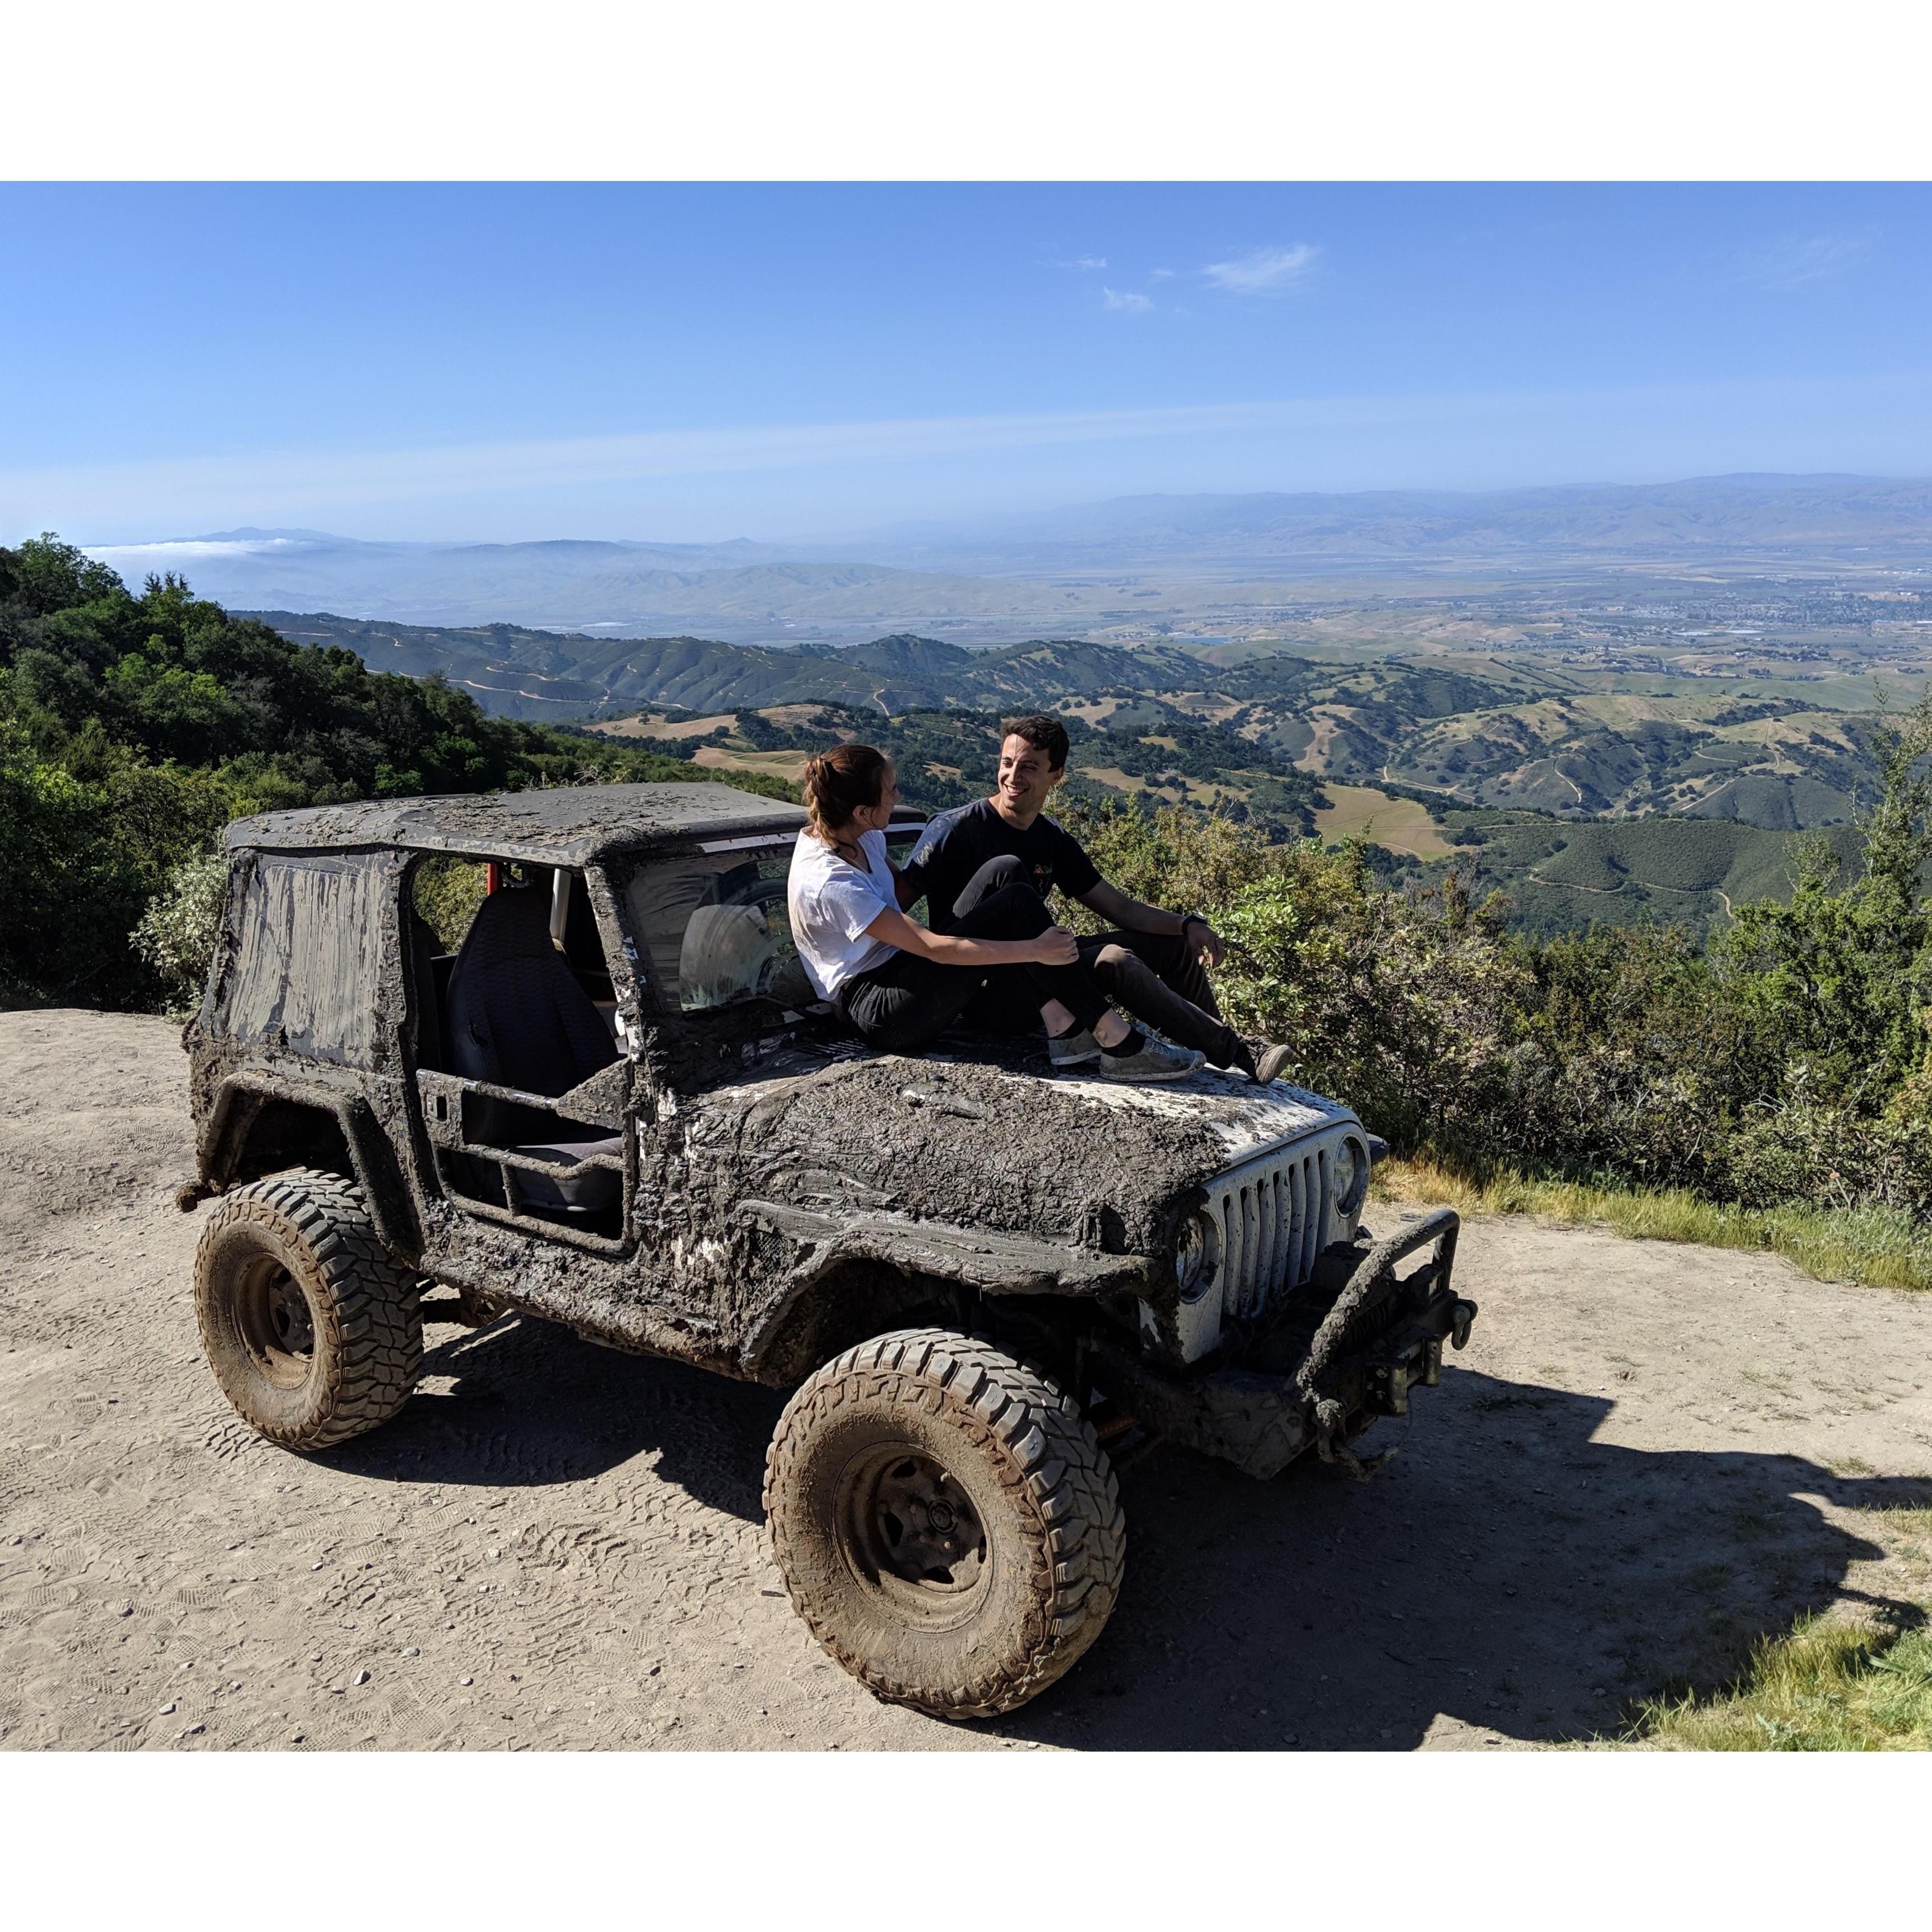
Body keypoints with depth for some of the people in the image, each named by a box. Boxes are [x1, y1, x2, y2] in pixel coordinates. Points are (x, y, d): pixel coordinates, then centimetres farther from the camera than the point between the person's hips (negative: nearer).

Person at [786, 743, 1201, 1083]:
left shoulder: (860, 835, 3)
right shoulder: (830, 883, -24)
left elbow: (902, 891, 19)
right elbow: (933, 948, -24)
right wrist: (1034, 950, -22)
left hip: (898, 972, 9)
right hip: (883, 1014, -9)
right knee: (1014, 905, -21)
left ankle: (1061, 1023, -17)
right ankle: (1119, 1044, -18)